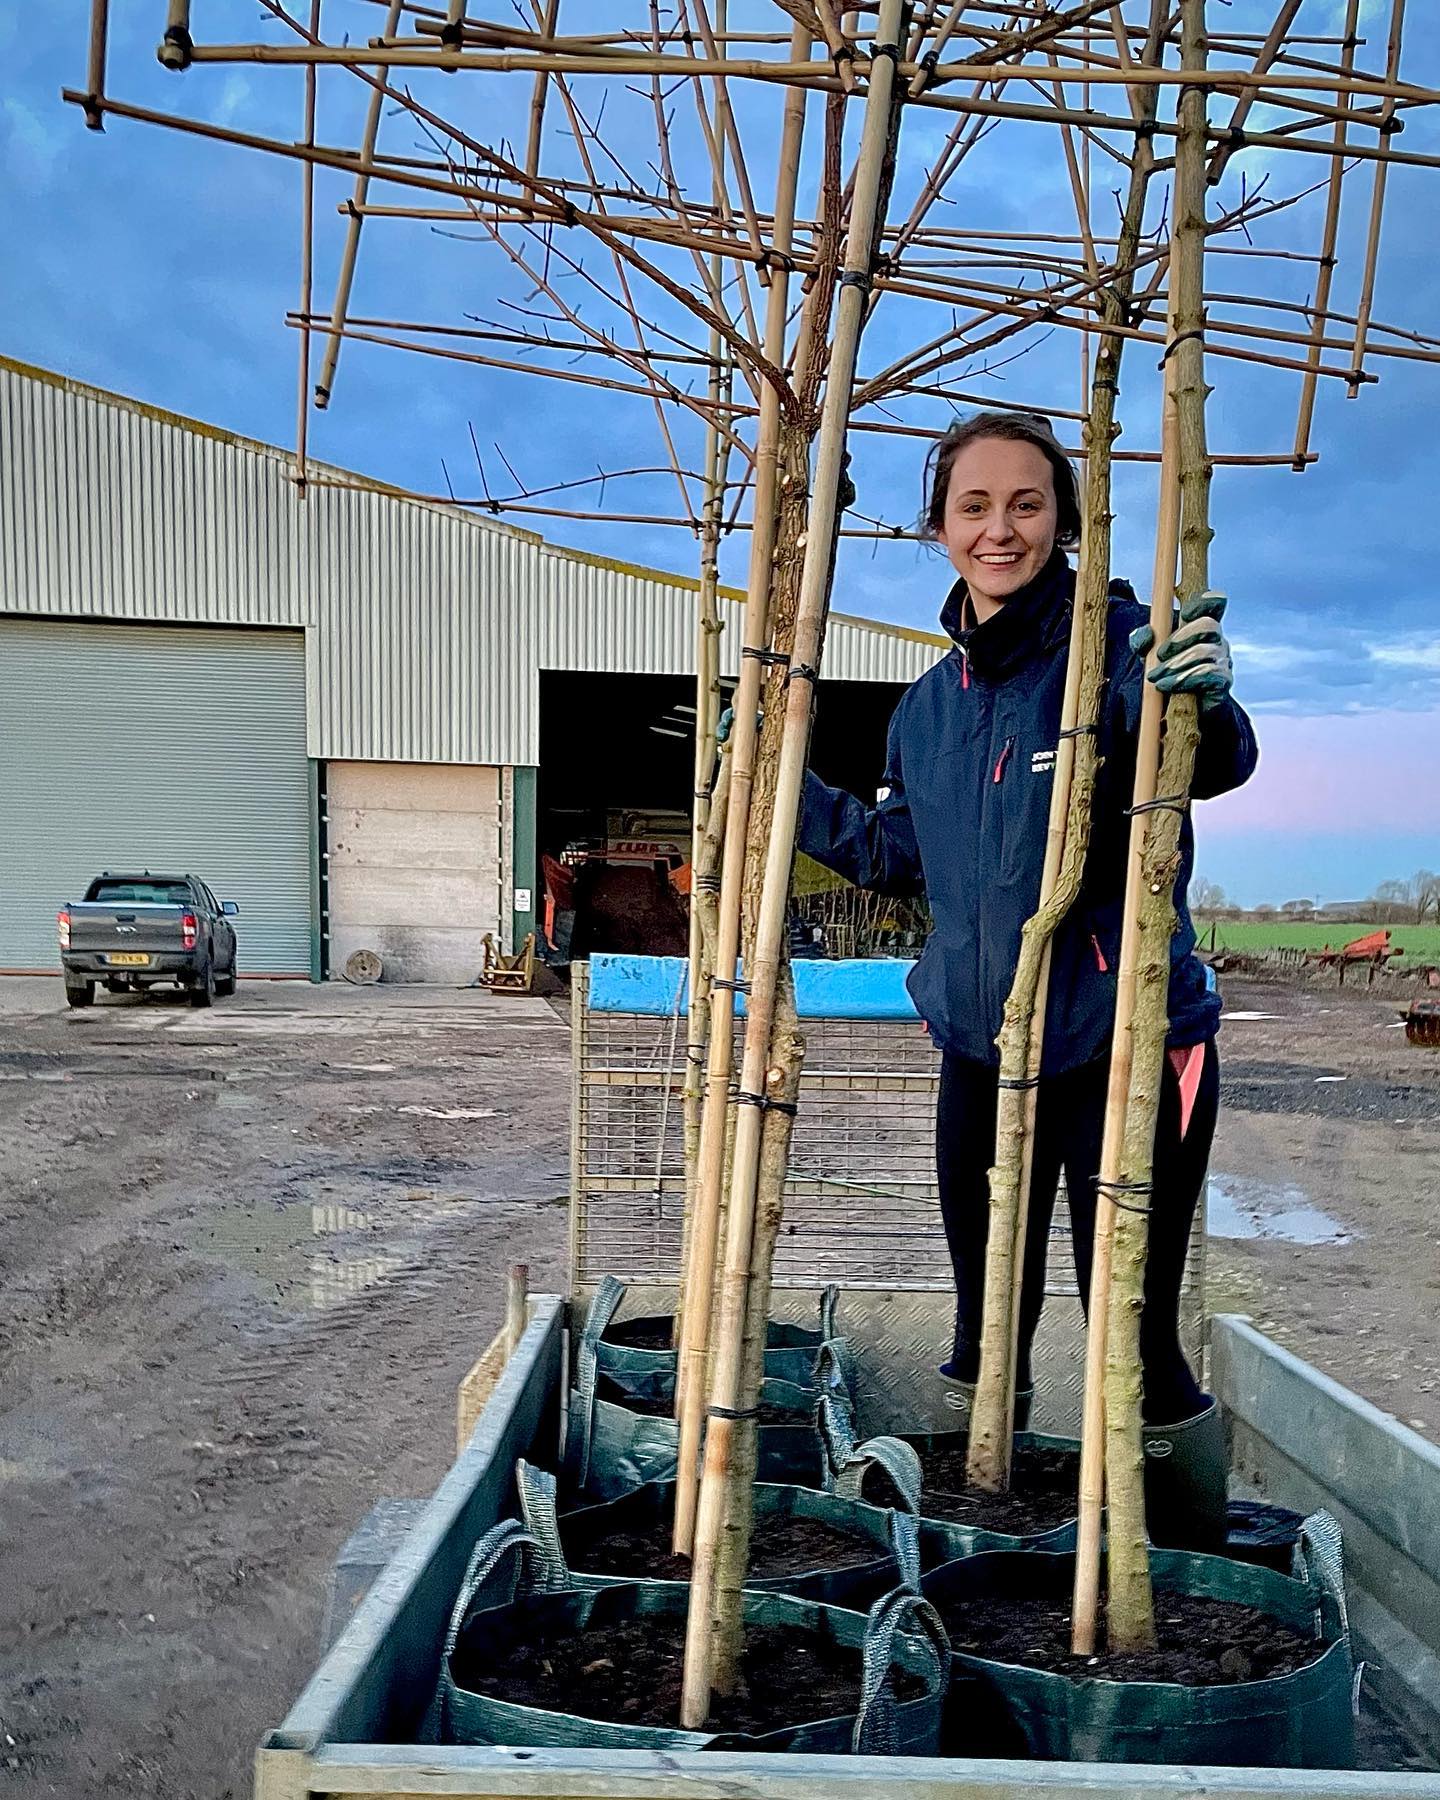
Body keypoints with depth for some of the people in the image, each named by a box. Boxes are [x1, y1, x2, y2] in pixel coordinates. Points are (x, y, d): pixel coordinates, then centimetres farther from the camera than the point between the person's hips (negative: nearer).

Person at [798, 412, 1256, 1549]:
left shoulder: (1116, 638, -12)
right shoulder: (930, 704, 9)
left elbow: (1214, 765, -31)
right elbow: (902, 858, 20)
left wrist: (1202, 701, -53)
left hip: (1127, 1047, -6)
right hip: (981, 1048, 6)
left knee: (1134, 1334, -1)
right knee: (986, 1324, 19)